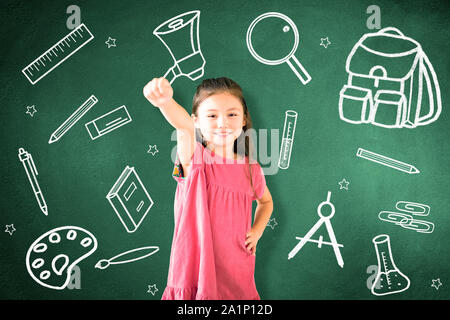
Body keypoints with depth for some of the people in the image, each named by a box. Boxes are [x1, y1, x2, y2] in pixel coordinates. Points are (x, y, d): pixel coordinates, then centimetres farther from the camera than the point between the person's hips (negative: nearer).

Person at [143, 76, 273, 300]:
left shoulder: (251, 169, 0)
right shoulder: (195, 159, -10)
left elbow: (266, 201, 21)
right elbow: (184, 126, -33)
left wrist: (256, 232, 4)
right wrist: (165, 101, -53)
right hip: (194, 272, -3)